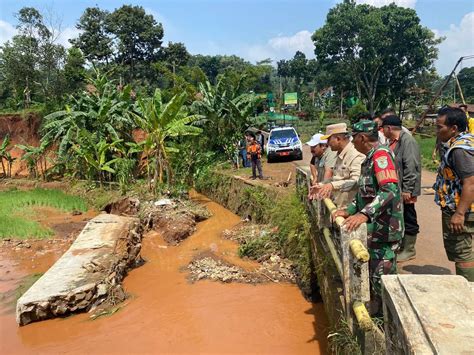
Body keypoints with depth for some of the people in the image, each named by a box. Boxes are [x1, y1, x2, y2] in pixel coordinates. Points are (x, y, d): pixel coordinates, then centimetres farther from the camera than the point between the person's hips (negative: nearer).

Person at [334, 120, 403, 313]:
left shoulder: (381, 154, -16)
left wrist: (365, 214, -36)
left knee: (381, 281, -1)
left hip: (384, 230, -10)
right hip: (374, 229, 10)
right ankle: (376, 314, 32)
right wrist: (349, 210, 7)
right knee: (373, 278, 19)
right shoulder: (370, 158, 16)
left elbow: (390, 189, -29)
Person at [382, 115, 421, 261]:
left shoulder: (407, 141, -16)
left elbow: (410, 167, -21)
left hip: (404, 190, -9)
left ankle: (409, 250, 16)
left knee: (408, 219, 4)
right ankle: (400, 245, 30)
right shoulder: (392, 141, 12)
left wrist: (407, 189, -22)